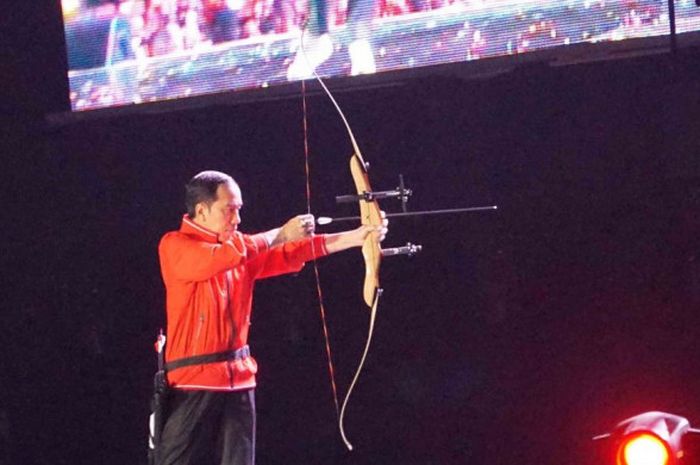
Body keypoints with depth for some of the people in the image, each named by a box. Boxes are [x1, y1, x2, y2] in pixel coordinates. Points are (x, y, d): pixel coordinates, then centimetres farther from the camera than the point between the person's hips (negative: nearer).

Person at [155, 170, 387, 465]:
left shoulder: (242, 248, 11)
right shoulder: (175, 246, -8)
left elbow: (294, 252, 4)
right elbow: (221, 257, -25)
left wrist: (355, 237, -7)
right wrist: (281, 234, -19)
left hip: (239, 378, 7)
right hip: (193, 379, -6)